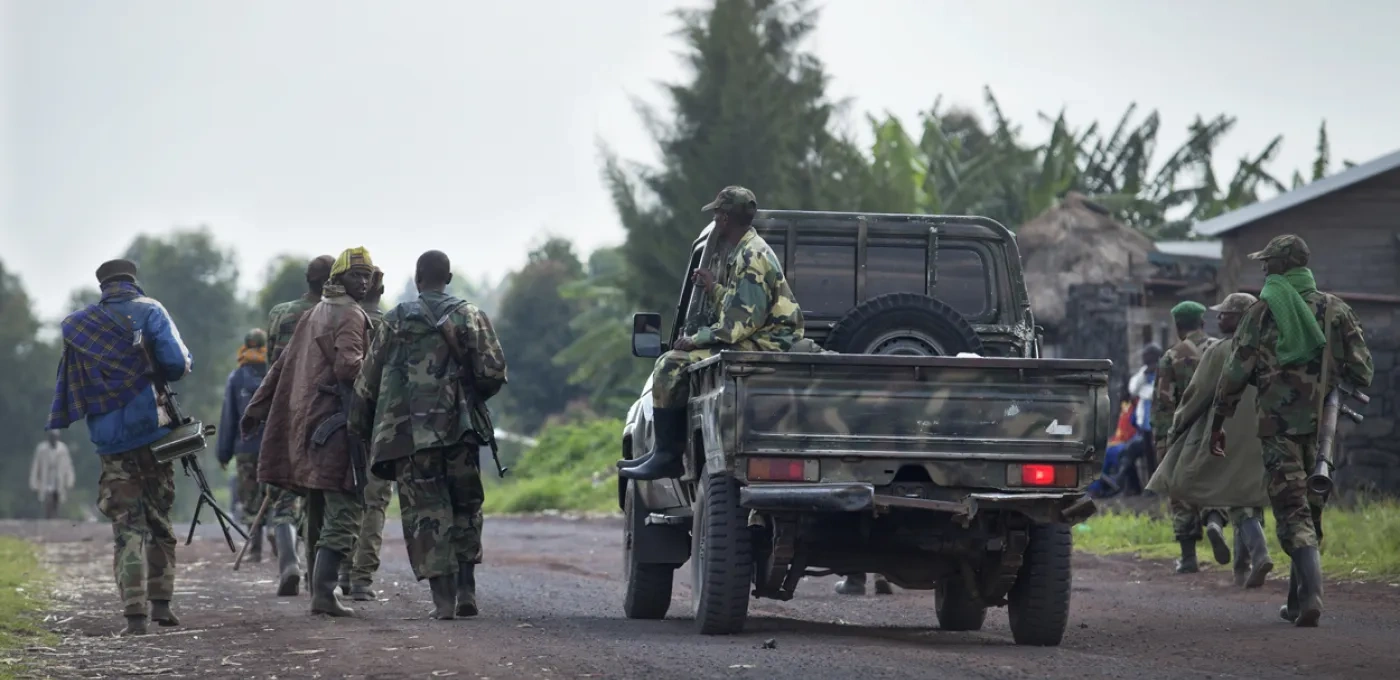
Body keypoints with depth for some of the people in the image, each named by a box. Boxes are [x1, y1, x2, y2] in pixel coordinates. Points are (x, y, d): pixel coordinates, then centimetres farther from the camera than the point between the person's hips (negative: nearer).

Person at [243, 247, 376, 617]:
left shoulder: (316, 313, 21)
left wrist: (256, 408, 26)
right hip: (335, 425, -9)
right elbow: (347, 365, -23)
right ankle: (324, 593, -19)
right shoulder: (350, 317, -7)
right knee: (343, 513, -11)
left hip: (304, 421, 9)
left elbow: (283, 364, 24)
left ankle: (318, 590, 20)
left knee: (318, 516, 16)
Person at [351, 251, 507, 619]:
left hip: (409, 433, -1)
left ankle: (443, 598, -6)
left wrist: (361, 429, 16)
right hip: (457, 429, 1)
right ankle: (466, 590, 7)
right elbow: (493, 371, -4)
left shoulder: (396, 321, 5)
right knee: (465, 507, 15)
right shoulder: (470, 316, 5)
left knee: (426, 513, 1)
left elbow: (368, 382, 6)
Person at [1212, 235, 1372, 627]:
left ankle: (1311, 592, -25)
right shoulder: (1335, 310, 7)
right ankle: (1297, 601, 19)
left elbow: (1235, 373, -2)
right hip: (1323, 427, 4)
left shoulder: (1262, 312, -2)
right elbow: (1362, 371, 5)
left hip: (1279, 425, -4)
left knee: (1292, 511, -6)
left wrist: (1218, 423, 7)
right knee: (1310, 510, 15)